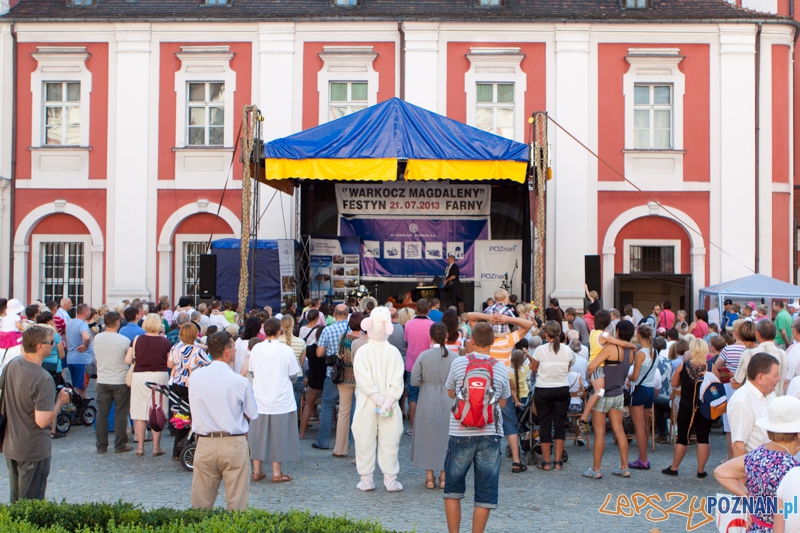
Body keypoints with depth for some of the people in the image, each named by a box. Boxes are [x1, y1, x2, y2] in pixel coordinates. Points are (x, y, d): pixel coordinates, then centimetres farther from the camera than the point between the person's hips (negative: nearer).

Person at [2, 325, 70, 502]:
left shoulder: (11, 365, -2)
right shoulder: (43, 379, -26)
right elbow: (43, 421, -27)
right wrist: (60, 401, -11)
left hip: (9, 446, 8)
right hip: (34, 451, -7)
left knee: (15, 500, 22)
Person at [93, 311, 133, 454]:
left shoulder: (97, 338, -1)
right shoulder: (124, 340, -13)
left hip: (102, 381, 3)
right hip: (120, 382, -3)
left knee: (102, 414, 9)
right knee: (120, 414, 4)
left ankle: (101, 445, 13)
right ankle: (120, 445, 8)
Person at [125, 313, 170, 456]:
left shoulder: (137, 340, -3)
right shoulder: (164, 341, -5)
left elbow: (128, 360, -4)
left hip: (140, 376, 1)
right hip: (160, 376, -1)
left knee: (139, 412, 8)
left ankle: (140, 447, 10)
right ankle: (156, 447, 9)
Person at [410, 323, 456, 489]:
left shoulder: (423, 356, -9)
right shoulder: (454, 356, -9)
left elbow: (414, 380, -7)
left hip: (428, 401, 0)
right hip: (448, 401, 0)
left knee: (428, 435, 11)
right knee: (446, 436, 11)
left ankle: (429, 475, 14)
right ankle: (444, 476, 16)